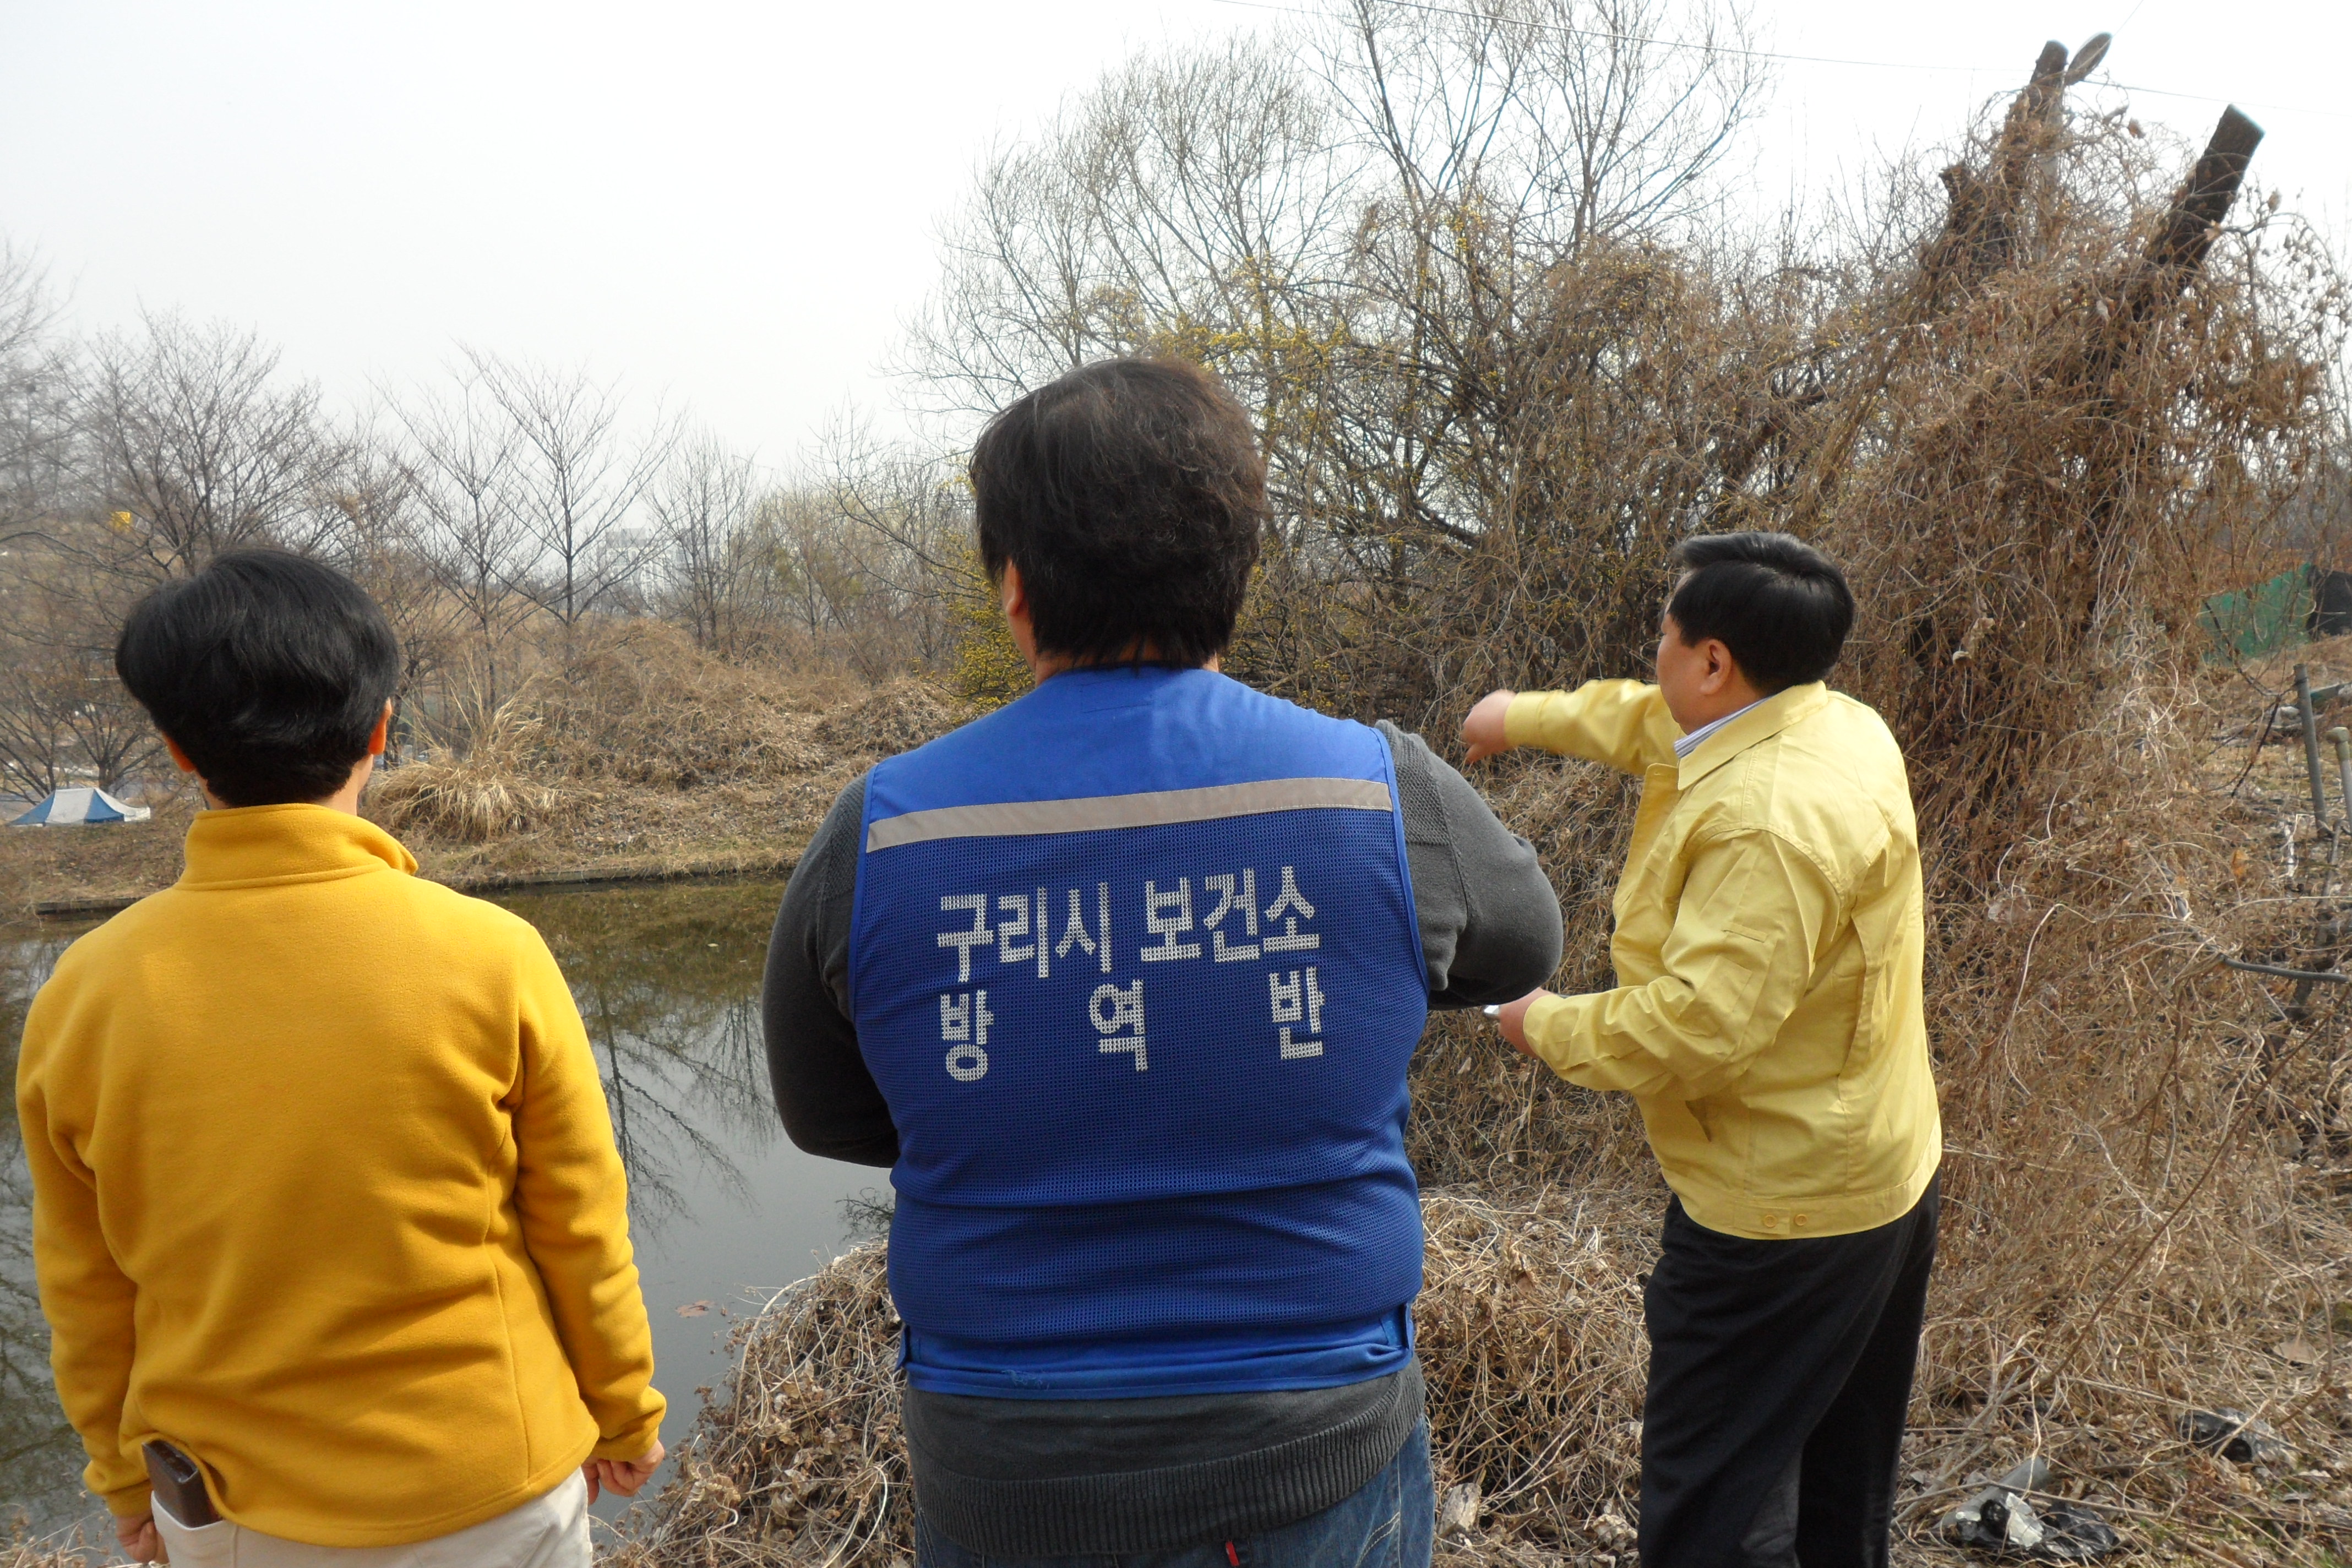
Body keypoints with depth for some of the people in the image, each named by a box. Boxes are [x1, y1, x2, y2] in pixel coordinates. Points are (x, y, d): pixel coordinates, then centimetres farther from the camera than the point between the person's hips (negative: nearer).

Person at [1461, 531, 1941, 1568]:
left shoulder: (1770, 818, -29)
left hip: (1782, 1211, -10)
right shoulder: (1839, 725, 2)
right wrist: (1524, 717, 28)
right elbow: (1656, 725, 18)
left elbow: (1703, 1021, -32)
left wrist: (1550, 1027, -16)